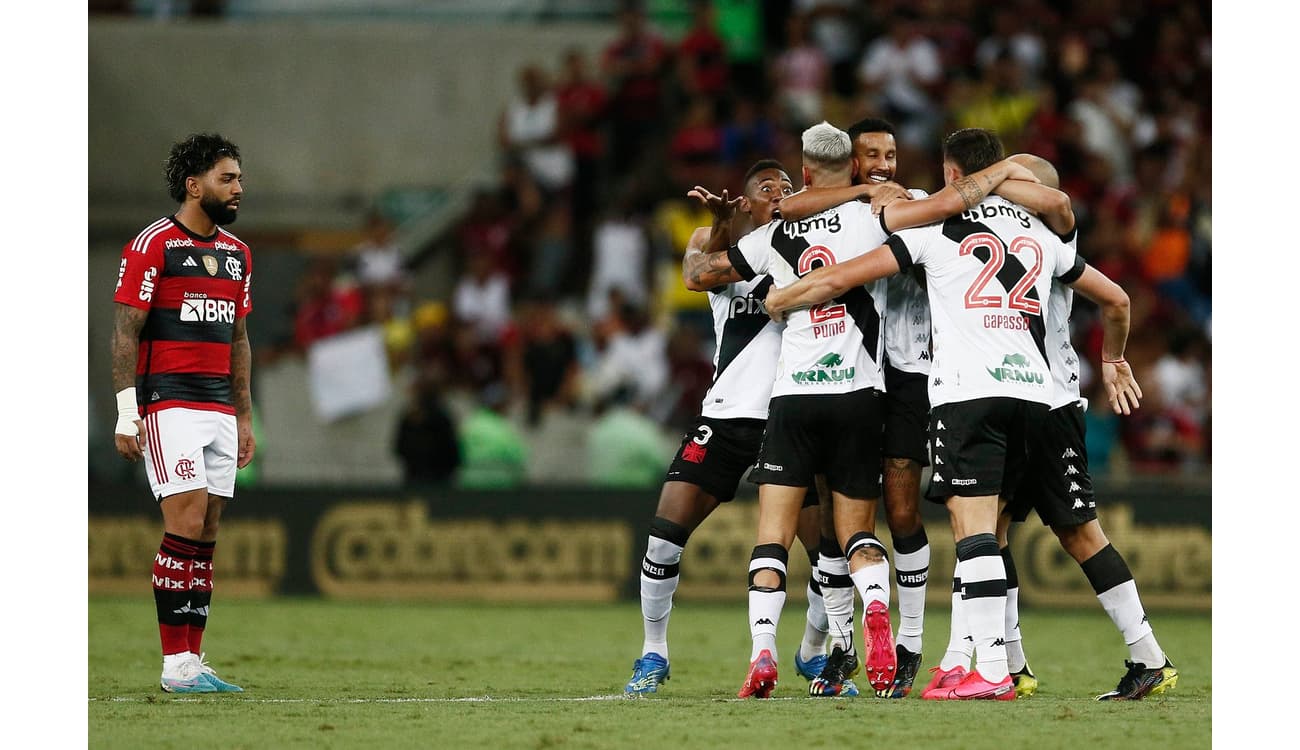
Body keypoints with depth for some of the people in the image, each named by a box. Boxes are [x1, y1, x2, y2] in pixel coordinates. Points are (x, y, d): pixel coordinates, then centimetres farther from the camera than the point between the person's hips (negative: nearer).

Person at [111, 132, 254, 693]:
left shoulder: (237, 253, 16)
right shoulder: (153, 245, -7)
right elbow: (125, 332, -8)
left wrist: (244, 418, 19)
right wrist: (126, 414, -13)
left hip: (220, 410, 7)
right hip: (169, 407, -7)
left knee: (205, 537, 5)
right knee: (186, 525, -14)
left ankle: (193, 662, 7)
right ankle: (176, 666, -12)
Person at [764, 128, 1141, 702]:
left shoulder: (939, 227, 6)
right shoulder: (1040, 234, 21)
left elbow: (841, 278, 4)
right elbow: (1115, 300, 32)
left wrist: (778, 300, 22)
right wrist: (1113, 359, 52)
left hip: (967, 391, -5)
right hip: (1032, 390, 5)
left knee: (975, 530, -10)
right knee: (979, 530, 13)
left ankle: (992, 671, -18)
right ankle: (960, 661, 9)